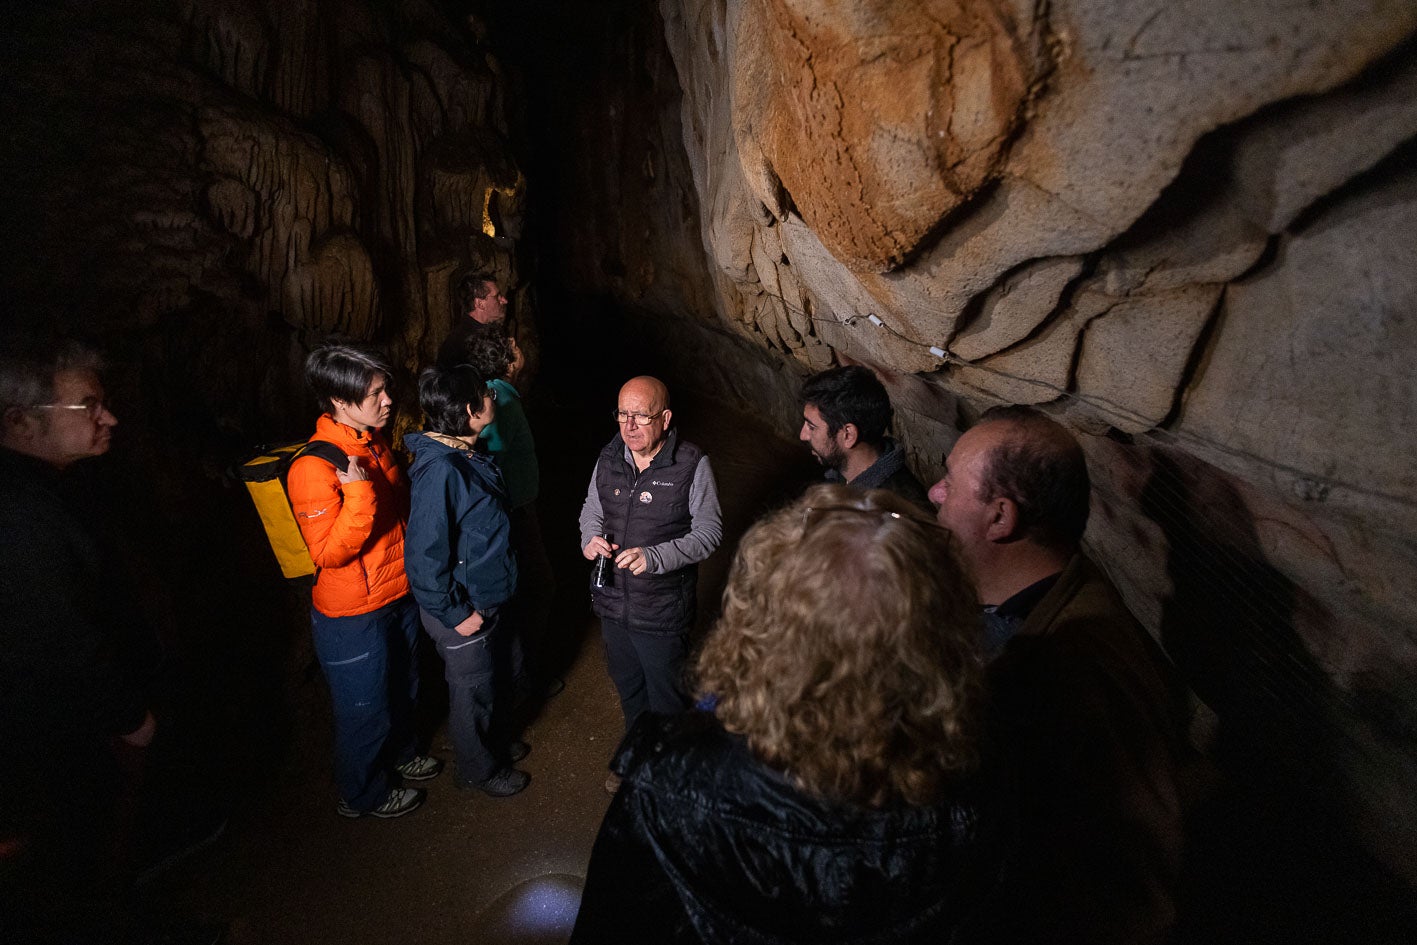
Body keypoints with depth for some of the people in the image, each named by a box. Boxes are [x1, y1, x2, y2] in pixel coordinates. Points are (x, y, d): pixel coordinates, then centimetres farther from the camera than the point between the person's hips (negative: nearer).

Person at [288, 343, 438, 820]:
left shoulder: (375, 441, 0)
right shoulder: (314, 466, -26)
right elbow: (329, 553, -27)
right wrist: (358, 493, -35)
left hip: (400, 596, 8)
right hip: (353, 617, -8)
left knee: (403, 687, 28)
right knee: (364, 709, 15)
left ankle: (400, 752, 55)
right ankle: (363, 794, 40)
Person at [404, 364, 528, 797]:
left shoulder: (471, 455, -1)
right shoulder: (440, 470, -31)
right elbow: (423, 555, -29)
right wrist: (455, 614, -20)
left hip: (488, 600, 9)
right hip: (463, 613, -9)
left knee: (501, 672, 27)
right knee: (473, 690, 15)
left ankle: (496, 741, 53)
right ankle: (479, 768, 41)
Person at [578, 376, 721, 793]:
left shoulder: (692, 465, -17)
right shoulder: (609, 459, -2)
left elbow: (709, 532, -15)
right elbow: (591, 511, 12)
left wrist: (655, 556, -27)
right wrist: (590, 539, -10)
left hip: (663, 611, -5)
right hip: (613, 602, 6)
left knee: (667, 697, 14)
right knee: (628, 688, 26)